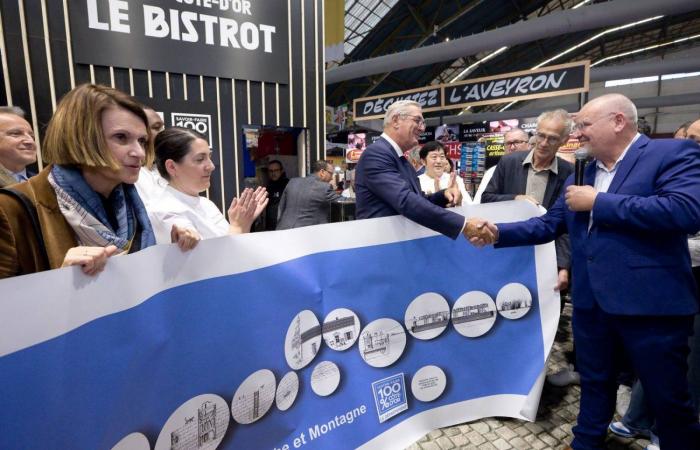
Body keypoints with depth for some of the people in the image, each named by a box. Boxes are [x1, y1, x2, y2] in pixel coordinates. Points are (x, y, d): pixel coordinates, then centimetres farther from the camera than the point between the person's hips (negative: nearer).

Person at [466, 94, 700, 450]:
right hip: (591, 301, 6)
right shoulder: (581, 174, 11)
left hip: (651, 303, -6)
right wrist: (498, 233, -4)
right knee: (594, 384, 22)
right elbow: (548, 224, 11)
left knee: (668, 401, 13)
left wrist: (597, 201, -18)